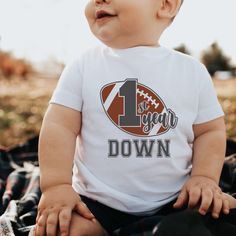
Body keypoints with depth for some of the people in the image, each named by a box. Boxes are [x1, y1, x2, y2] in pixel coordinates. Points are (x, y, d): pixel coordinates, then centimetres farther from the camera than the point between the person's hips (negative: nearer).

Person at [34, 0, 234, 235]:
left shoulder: (193, 71, 1)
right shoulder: (83, 67, -1)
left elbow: (210, 131, 6)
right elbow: (58, 126, -5)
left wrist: (204, 178, -10)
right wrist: (56, 185, -17)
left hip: (176, 203, 2)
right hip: (96, 204, -1)